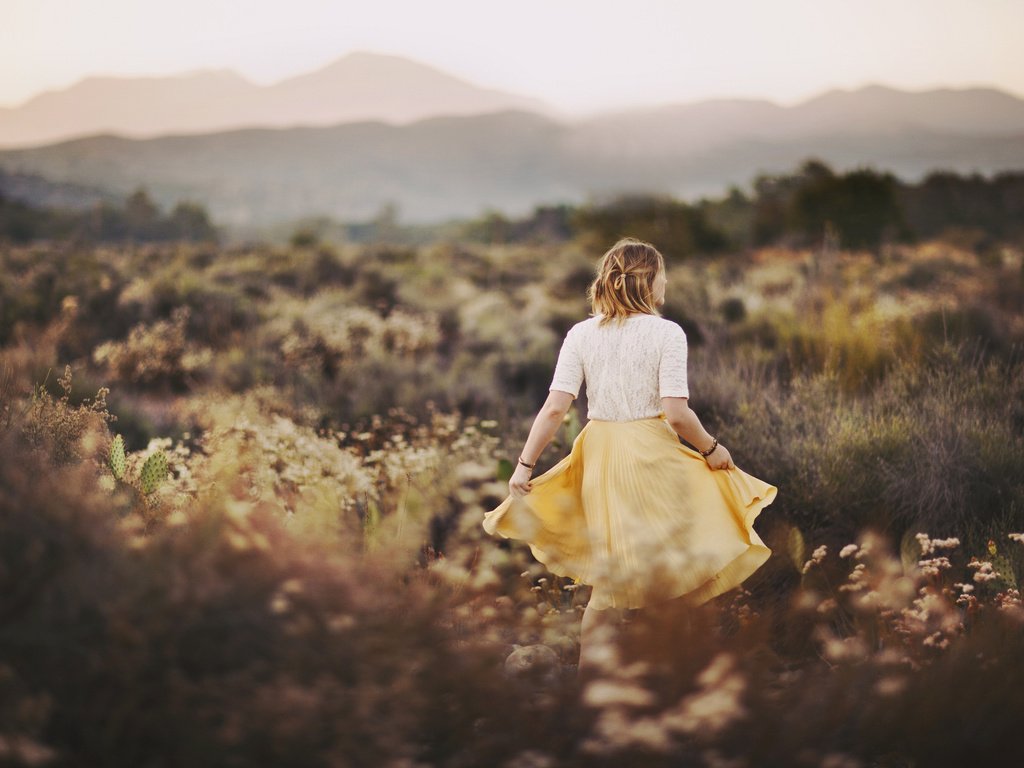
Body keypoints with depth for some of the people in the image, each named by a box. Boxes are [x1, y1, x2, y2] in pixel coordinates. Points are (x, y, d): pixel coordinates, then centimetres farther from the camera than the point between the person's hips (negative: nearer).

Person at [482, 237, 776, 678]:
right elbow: (677, 413, -15)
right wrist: (711, 449, 1)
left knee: (615, 569, 17)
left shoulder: (581, 334, 1)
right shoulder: (667, 333, -9)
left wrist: (524, 465, -1)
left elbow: (555, 408, -6)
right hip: (651, 453, -4)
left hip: (598, 455, 4)